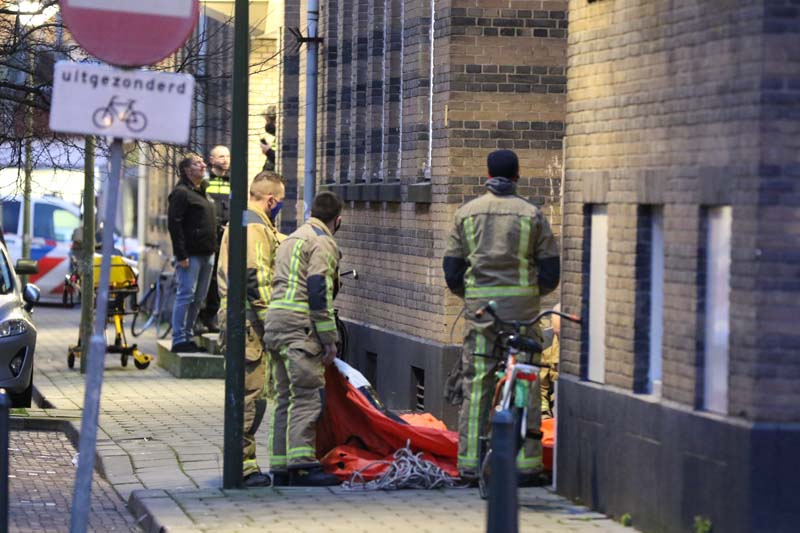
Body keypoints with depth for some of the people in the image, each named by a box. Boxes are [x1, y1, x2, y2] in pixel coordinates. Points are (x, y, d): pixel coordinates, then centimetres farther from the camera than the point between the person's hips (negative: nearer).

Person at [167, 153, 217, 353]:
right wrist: (181, 255, -20)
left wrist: (212, 249, 18)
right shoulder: (181, 193, -9)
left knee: (198, 298, 10)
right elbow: (174, 224, -15)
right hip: (190, 254, -9)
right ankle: (179, 340, -6)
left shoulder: (202, 192, 20)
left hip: (206, 254, 9)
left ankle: (188, 336, 17)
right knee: (186, 295, -8)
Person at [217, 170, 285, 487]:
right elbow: (258, 279, -19)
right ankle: (243, 464, -9)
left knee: (245, 393, 14)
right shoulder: (256, 227, -13)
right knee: (252, 393, -9)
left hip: (233, 316, 11)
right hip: (249, 321, -11)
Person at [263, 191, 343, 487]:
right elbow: (319, 292, -13)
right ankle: (302, 464, -22)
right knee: (307, 395, -13)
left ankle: (281, 466, 11)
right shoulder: (323, 242, -4)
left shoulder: (293, 238, 25)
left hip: (274, 321, 9)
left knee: (285, 396, 11)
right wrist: (329, 338, -12)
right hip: (299, 324, -9)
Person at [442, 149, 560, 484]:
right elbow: (550, 271, 1)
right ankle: (526, 463, 2)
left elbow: (451, 270, 7)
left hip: (480, 305, 2)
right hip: (522, 304, -1)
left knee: (476, 385, 4)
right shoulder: (532, 214, 1)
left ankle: (470, 463, 3)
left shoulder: (467, 212, 6)